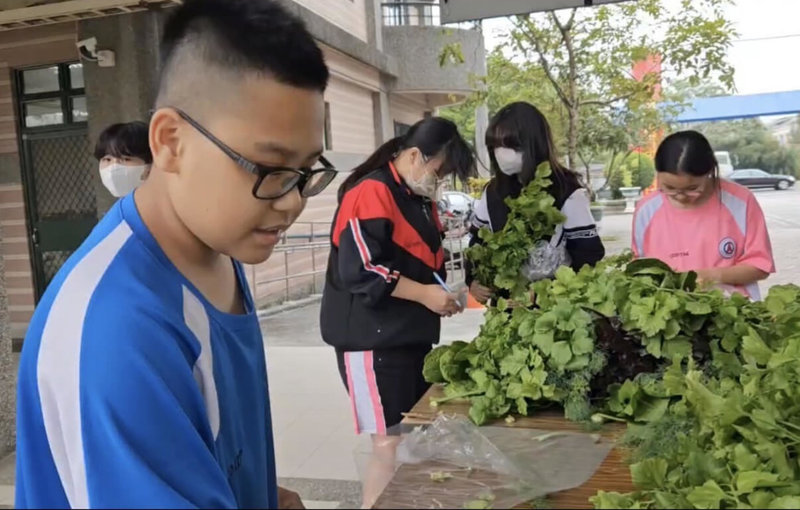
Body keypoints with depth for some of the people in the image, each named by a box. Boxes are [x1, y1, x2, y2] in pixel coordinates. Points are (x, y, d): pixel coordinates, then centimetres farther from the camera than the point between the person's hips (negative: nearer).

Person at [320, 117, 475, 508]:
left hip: (411, 333, 9)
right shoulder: (371, 193, -16)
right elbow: (358, 270, -23)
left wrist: (443, 289, 5)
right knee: (390, 445, -2)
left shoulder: (419, 197, 14)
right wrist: (424, 295, -20)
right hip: (374, 338, -9)